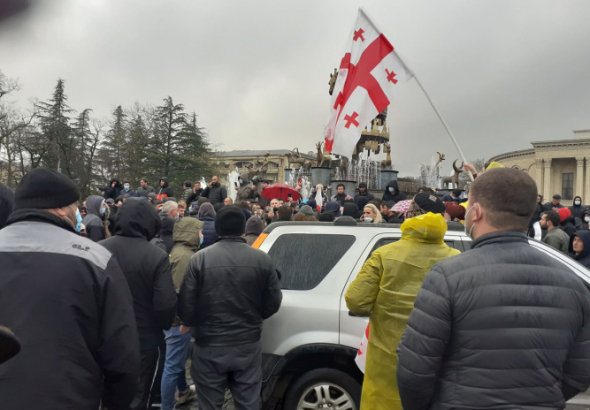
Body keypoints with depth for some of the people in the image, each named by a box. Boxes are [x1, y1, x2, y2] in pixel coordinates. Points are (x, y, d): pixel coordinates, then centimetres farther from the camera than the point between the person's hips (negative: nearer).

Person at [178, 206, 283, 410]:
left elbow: (186, 306, -10)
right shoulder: (263, 260, -6)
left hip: (209, 347, -1)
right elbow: (273, 304, -2)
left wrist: (192, 324, 13)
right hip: (248, 345, 2)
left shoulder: (200, 259, -11)